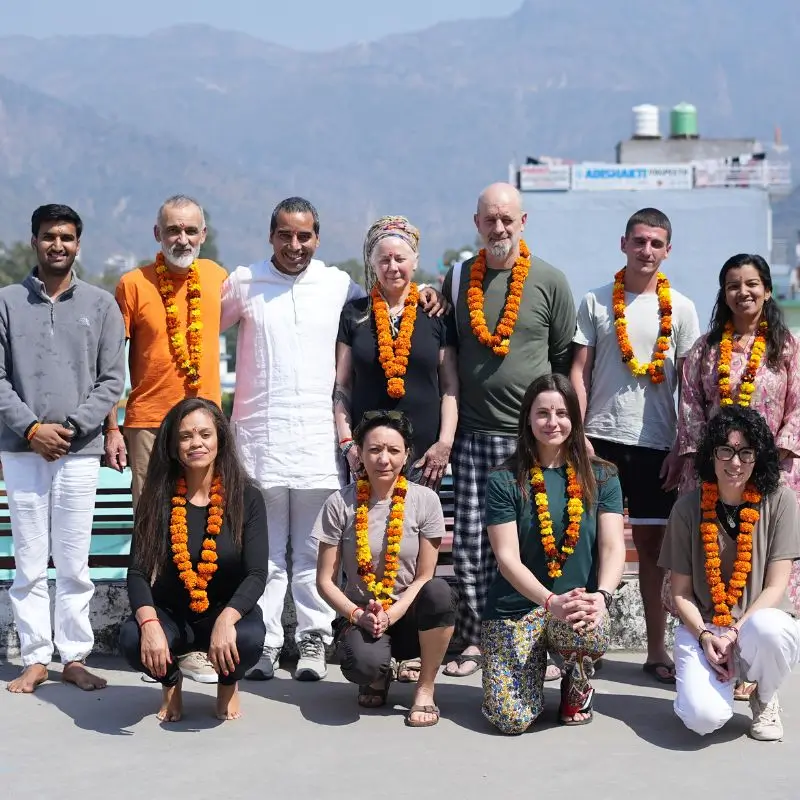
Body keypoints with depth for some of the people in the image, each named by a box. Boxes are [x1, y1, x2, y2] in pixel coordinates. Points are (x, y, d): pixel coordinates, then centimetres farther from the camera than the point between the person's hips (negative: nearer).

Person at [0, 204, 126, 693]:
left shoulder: (101, 305, 6)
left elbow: (112, 380, 3)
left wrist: (70, 428, -8)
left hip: (80, 451, 0)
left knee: (75, 561, 3)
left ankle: (75, 657, 11)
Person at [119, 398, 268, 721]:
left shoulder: (246, 497, -8)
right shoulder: (158, 498, -5)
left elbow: (256, 575, -15)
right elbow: (138, 572, -10)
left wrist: (226, 620, -35)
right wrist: (150, 624, -31)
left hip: (227, 610, -1)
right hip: (171, 613, 1)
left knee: (248, 640, -35)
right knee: (132, 639, -31)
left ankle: (228, 685, 6)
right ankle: (170, 684, 8)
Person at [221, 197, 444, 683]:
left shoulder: (339, 285, 9)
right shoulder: (244, 283, 7)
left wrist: (416, 296, 7)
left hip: (318, 438, 1)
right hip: (258, 437, 0)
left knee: (314, 550, 3)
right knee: (262, 548, 3)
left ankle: (313, 641, 9)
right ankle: (262, 642, 8)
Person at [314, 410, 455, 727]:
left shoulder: (424, 500, -3)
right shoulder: (340, 504, -4)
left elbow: (424, 577, -3)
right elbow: (325, 580, -2)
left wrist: (391, 615, -17)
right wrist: (357, 615, -18)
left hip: (408, 615, 1)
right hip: (360, 614, -1)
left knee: (439, 591, -34)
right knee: (364, 663, -35)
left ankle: (424, 689, -11)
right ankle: (379, 676, 8)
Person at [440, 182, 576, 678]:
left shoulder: (550, 281, 2)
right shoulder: (459, 279, 9)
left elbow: (566, 358, 7)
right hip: (473, 433, 2)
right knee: (470, 543, 2)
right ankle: (475, 641, 12)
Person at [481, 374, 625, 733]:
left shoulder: (601, 477, 4)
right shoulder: (504, 481, -3)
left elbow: (613, 546, -5)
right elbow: (507, 558, -10)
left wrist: (602, 595, -27)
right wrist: (551, 602, -27)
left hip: (578, 603, 1)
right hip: (516, 606, -1)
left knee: (588, 632, -37)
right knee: (512, 719, -15)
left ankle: (577, 684, 1)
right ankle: (538, 658, 21)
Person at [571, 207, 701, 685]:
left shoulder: (680, 309, 4)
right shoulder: (596, 302, 4)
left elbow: (690, 385, 4)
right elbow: (580, 371, 3)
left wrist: (681, 448, -2)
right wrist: (576, 436, -6)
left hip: (655, 443, 0)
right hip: (601, 437, 0)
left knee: (653, 543, 5)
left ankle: (657, 649, 12)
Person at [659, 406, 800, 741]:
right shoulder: (688, 508, -2)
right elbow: (680, 592, 2)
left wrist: (736, 634, -17)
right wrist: (705, 637, -14)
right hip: (703, 627, 0)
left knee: (767, 629, -38)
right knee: (704, 716, -28)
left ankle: (765, 700, -2)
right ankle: (723, 678, 12)